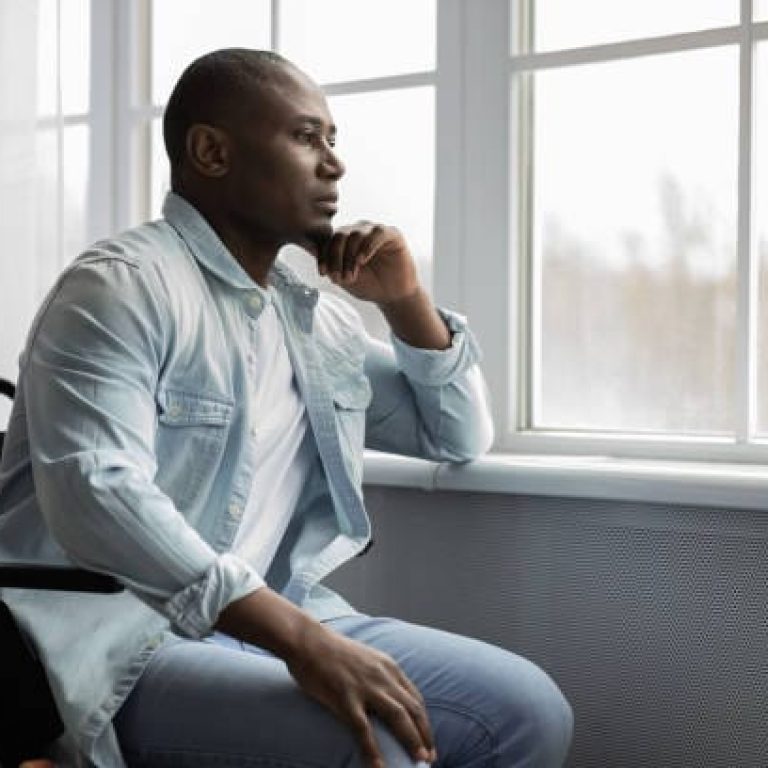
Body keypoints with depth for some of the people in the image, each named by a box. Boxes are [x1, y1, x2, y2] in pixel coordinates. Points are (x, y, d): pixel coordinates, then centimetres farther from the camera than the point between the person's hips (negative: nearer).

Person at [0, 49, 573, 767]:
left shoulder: (316, 318, 15)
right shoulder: (122, 283, -9)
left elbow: (458, 436, 25)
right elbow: (96, 494, -25)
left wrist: (405, 301, 7)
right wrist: (300, 639, -32)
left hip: (273, 622, 8)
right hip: (122, 642, -8)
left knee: (529, 708, -6)